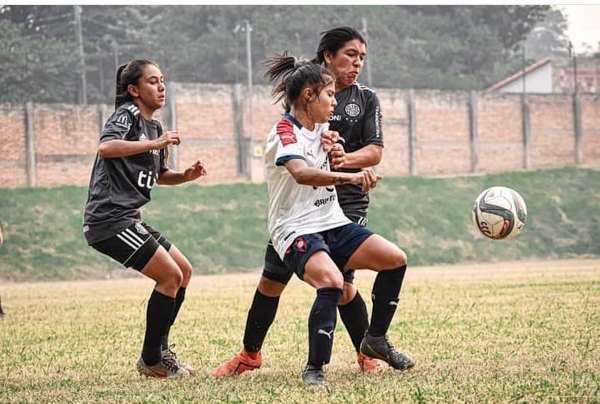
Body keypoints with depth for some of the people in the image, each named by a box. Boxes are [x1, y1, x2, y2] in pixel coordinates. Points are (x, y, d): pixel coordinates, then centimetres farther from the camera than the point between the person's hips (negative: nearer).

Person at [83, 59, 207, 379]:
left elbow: (158, 175, 31)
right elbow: (105, 147, -28)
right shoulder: (127, 115, -8)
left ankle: (159, 349, 22)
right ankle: (151, 361, -1)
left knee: (183, 271, 14)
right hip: (109, 218, -10)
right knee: (170, 275, -12)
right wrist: (154, 143, -27)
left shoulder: (153, 126, 19)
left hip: (128, 218, 10)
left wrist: (185, 176, 11)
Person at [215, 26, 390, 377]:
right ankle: (250, 354, 18)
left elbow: (375, 151, -3)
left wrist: (346, 158, -25)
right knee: (272, 279, 3)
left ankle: (367, 354, 11)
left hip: (346, 200, -1)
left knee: (341, 284, -9)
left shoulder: (366, 99, 6)